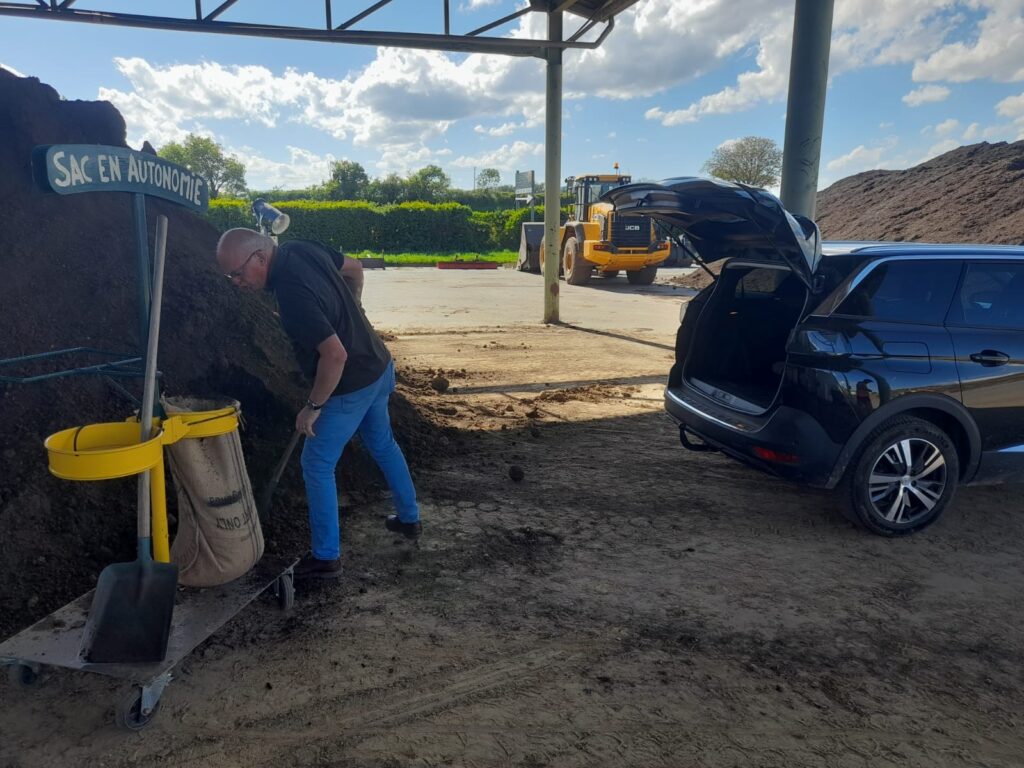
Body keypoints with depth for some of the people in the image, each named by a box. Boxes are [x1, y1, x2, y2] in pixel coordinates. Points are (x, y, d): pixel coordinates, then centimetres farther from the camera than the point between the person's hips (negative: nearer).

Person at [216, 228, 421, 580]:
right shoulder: (300, 248, -4)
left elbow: (335, 355, -33)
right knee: (383, 445, 26)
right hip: (380, 368, 9)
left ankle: (326, 557, 17)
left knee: (317, 466, 5)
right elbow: (354, 268, 12)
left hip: (352, 387, -9)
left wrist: (313, 407, -21)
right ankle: (409, 518, 42)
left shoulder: (292, 293, -31)